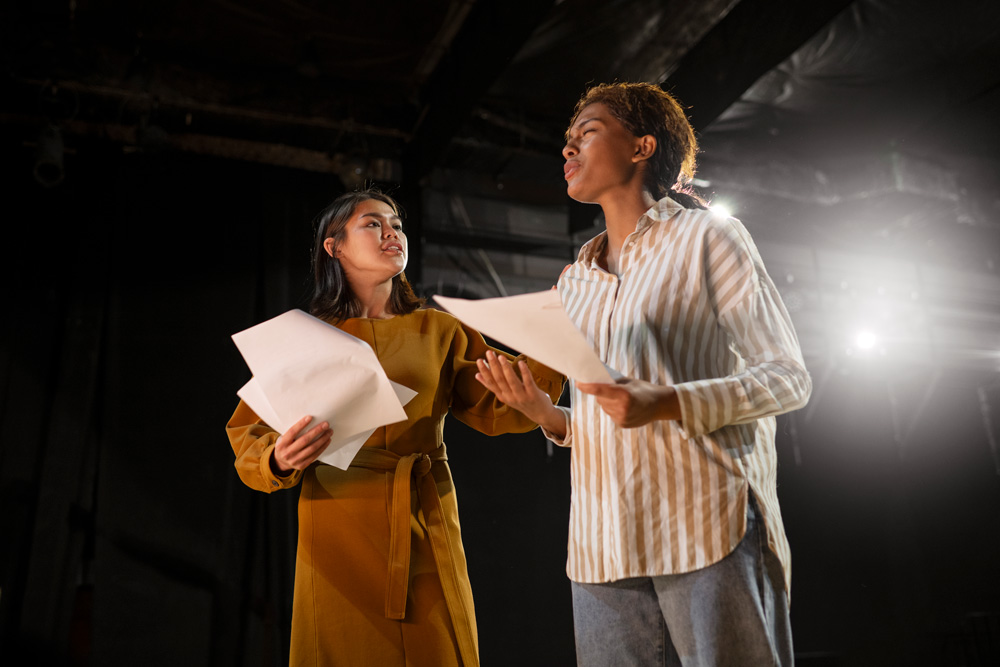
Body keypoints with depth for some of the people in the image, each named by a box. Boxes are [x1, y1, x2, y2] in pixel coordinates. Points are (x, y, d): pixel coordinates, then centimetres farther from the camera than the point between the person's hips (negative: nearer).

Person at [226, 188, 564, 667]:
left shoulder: (438, 331, 10)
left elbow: (497, 406, 1)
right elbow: (250, 435, 2)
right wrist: (279, 461, -21)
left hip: (424, 532, 2)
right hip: (339, 534, -1)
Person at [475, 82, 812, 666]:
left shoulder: (707, 238, 3)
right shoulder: (574, 281, 19)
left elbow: (789, 378, -4)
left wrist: (666, 403, -19)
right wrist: (543, 412, -1)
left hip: (709, 530, -4)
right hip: (604, 547, 5)